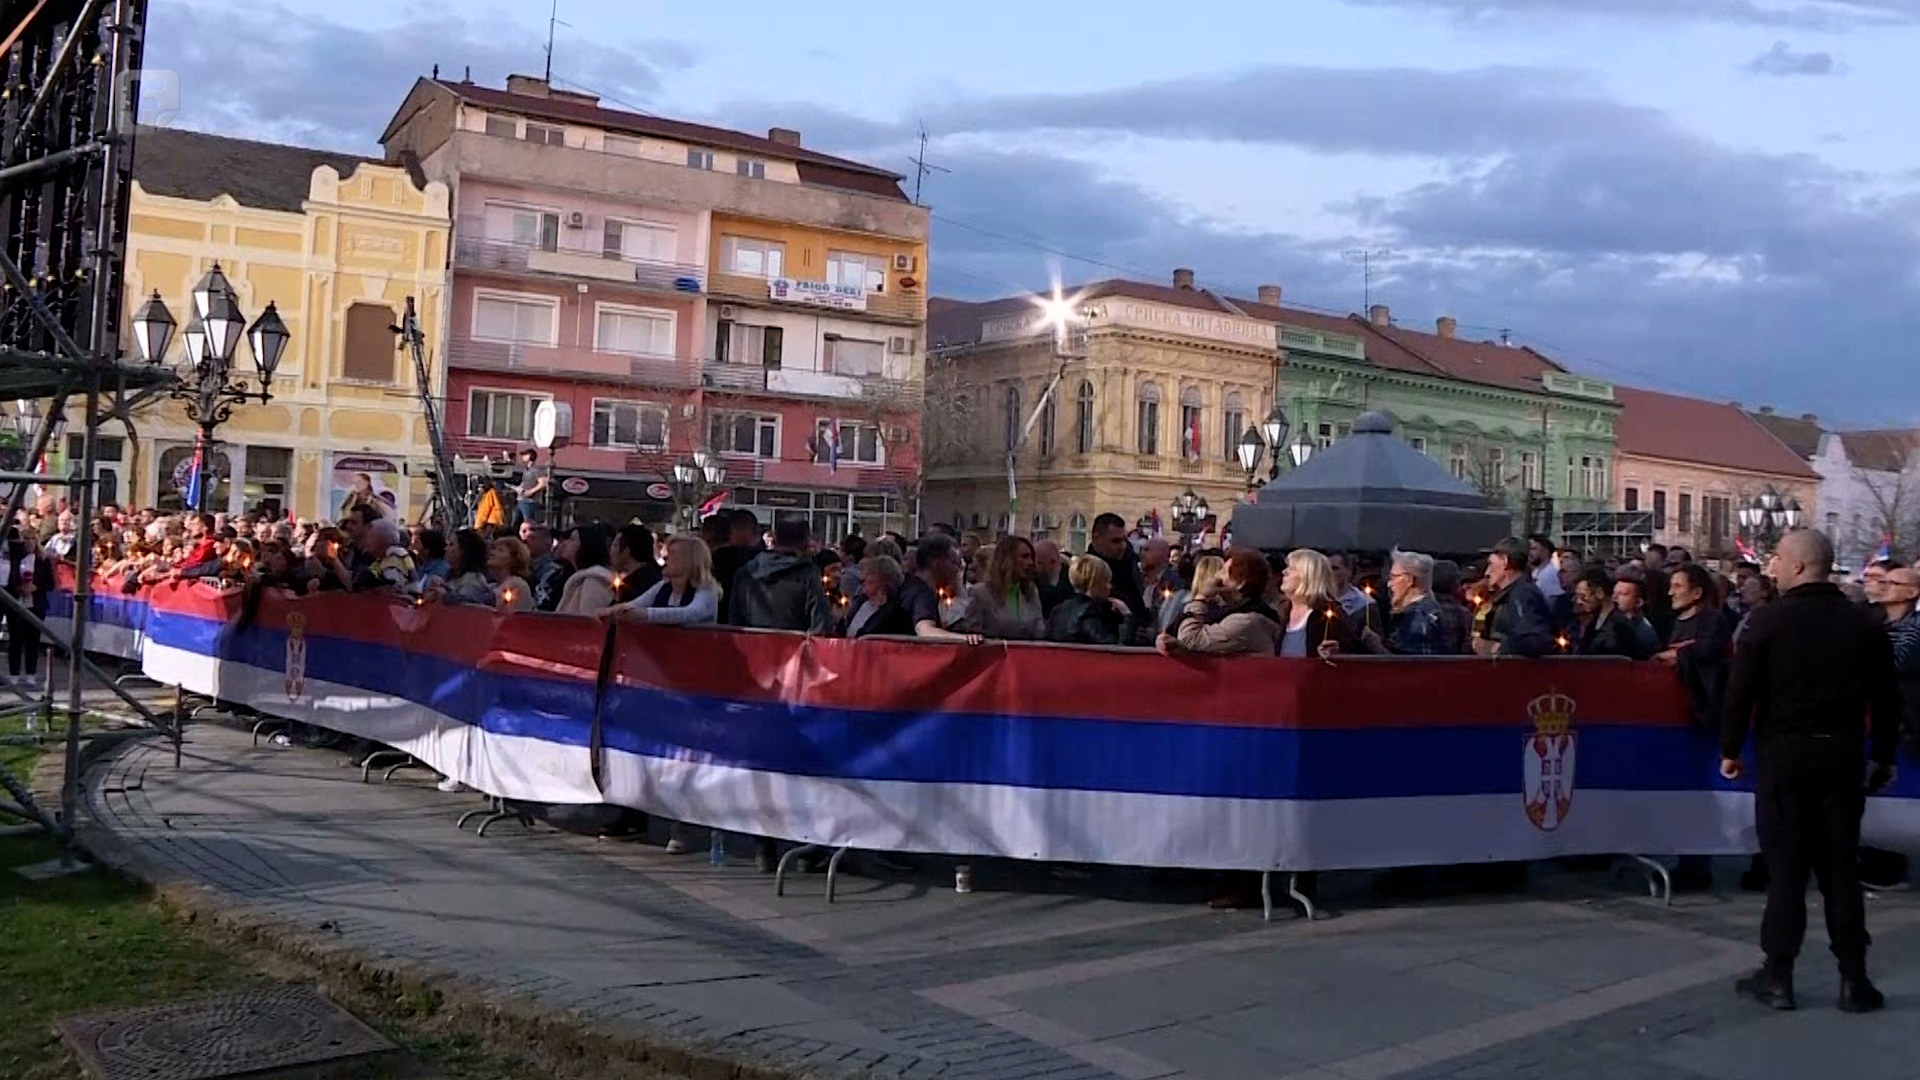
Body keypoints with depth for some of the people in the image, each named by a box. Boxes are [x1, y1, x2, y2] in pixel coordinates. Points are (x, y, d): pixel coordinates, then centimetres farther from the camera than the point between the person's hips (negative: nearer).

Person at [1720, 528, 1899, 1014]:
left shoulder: (1768, 621, -8)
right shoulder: (1866, 626, 3)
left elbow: (1740, 692, -10)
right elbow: (1885, 700, 6)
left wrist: (1730, 749, 0)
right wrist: (1882, 756, 16)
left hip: (1782, 755, -3)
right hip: (1842, 756, 3)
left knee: (1785, 866, 3)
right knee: (1841, 867, 9)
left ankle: (1777, 976, 7)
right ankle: (1853, 979, 12)